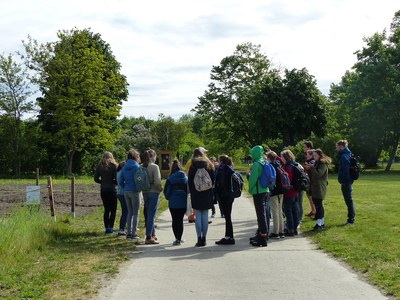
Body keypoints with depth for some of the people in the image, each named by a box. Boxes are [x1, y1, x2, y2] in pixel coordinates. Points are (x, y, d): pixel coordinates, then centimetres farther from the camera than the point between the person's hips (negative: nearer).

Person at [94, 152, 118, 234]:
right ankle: (110, 227, -2)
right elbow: (116, 179, -14)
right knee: (113, 210, 4)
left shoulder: (99, 166, 4)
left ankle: (106, 227, 10)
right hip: (112, 190, -4)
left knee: (106, 209, 12)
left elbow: (96, 179, 4)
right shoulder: (113, 166, -9)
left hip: (103, 190, 4)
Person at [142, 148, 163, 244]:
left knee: (149, 214, 18)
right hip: (154, 192, -6)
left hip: (145, 192, 6)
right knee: (151, 215, -3)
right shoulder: (154, 167, -14)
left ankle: (152, 234, 30)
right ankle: (148, 237, -3)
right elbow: (157, 181, -20)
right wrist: (161, 188, -4)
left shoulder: (142, 167, 2)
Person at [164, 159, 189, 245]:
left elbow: (166, 191, -3)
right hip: (183, 203, 2)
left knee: (175, 220, 6)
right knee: (180, 220, 11)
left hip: (173, 203, -2)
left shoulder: (170, 178, -8)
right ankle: (179, 238, 11)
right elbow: (188, 190, 6)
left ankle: (177, 239, 2)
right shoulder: (185, 177, 0)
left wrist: (168, 198, 15)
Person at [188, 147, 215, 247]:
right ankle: (204, 238, 6)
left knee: (198, 215, 0)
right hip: (207, 193, 2)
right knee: (205, 215, 5)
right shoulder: (209, 165, 6)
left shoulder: (193, 165, -2)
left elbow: (190, 180, -2)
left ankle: (199, 238, -3)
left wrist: (191, 192, 6)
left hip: (196, 194, -2)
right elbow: (213, 179, 6)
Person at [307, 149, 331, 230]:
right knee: (318, 205, 11)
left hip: (319, 188, -9)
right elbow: (312, 175, 21)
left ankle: (319, 223, -11)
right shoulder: (316, 163, 19)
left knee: (318, 205, -11)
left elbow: (318, 174, -22)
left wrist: (312, 168, -13)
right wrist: (309, 169, 3)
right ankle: (322, 222, 18)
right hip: (314, 188, 9)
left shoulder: (323, 164, -10)